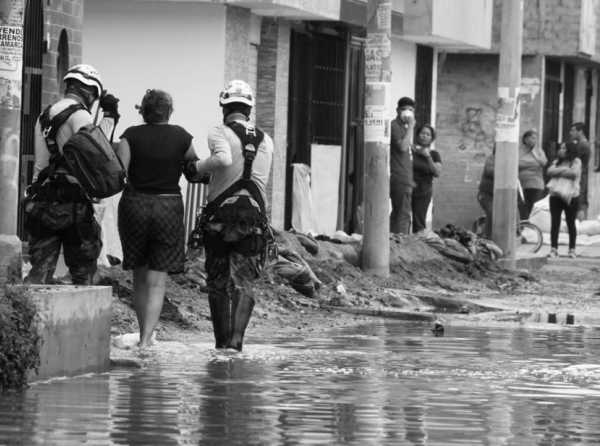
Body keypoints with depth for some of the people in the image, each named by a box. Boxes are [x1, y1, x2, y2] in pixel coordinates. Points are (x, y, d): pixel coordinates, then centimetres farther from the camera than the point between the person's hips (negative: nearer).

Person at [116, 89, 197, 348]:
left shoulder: (131, 135, -4)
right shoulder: (180, 137, -2)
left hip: (134, 205, 1)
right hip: (169, 207, -1)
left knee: (140, 277, 17)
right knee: (157, 282, -1)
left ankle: (144, 333, 23)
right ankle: (146, 339, -12)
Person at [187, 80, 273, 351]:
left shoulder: (219, 133, -2)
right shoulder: (265, 141, 13)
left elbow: (223, 159, -23)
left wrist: (197, 168, -8)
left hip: (221, 214, -2)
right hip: (254, 215, 2)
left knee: (218, 281, 10)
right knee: (243, 283, -1)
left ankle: (221, 342, 13)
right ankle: (235, 340, -19)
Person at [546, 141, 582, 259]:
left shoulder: (576, 162, 5)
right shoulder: (556, 162, 18)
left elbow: (574, 173, -13)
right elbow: (549, 172, 0)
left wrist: (558, 172, -4)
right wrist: (564, 170, -10)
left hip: (570, 196, -4)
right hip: (556, 195, 4)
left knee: (571, 223, 0)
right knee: (554, 223, -1)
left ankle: (572, 249, 5)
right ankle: (553, 249, 1)